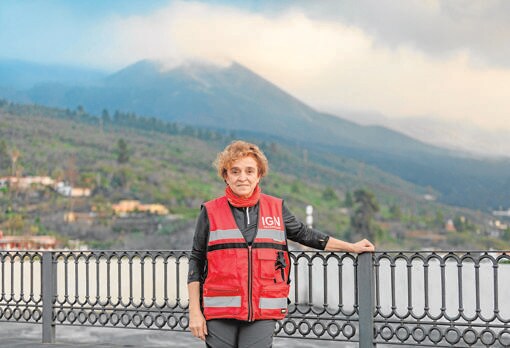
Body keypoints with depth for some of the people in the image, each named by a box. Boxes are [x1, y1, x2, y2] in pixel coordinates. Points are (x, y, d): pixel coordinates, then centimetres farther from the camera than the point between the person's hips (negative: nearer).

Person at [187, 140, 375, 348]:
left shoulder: (276, 208, 9)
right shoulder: (210, 212, 3)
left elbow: (305, 235, 23)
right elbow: (196, 263, 7)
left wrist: (352, 247, 27)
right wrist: (195, 312, 2)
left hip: (263, 315, 1)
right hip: (219, 313, -1)